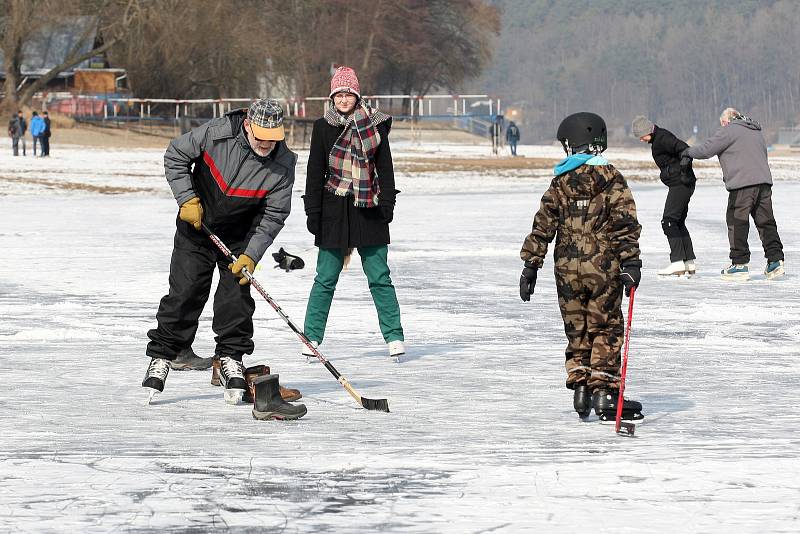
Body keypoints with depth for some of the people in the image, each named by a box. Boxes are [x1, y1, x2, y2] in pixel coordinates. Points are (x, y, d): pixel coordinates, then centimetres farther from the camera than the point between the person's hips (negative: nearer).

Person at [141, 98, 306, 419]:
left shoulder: (283, 163, -20)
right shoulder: (216, 133, -24)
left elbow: (273, 215, -14)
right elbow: (175, 156, -9)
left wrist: (251, 255, -21)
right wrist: (188, 200, -14)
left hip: (240, 235, 1)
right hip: (196, 225, -1)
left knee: (236, 294, -5)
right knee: (184, 293, -2)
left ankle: (231, 357, 12)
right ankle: (162, 355, 9)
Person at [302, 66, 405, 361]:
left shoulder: (374, 125, 3)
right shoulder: (323, 127, 3)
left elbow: (385, 167, 5)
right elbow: (315, 171, 4)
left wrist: (387, 203, -4)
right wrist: (313, 211, 0)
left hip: (368, 211, 0)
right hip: (333, 212, 0)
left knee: (379, 277, 0)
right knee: (326, 278, 2)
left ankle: (394, 337, 5)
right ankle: (312, 337, 9)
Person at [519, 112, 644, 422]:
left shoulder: (560, 183, 5)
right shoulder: (611, 179, -2)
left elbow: (542, 227, 4)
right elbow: (625, 224, -10)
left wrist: (531, 265, 8)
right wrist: (631, 263, -10)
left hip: (567, 269, 2)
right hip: (604, 268, -2)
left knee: (577, 331, 14)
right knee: (606, 330, 4)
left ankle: (580, 386, 9)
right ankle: (604, 391, -1)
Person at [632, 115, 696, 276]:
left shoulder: (662, 138, -15)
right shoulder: (657, 139, 16)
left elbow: (684, 150, -25)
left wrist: (685, 173, -22)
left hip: (681, 184, -11)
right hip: (680, 185, 11)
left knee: (669, 221, -12)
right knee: (678, 222, 14)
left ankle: (677, 262, -17)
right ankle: (689, 263, 16)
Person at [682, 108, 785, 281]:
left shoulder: (729, 130, -2)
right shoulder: (757, 132, 24)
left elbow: (706, 150, -4)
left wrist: (687, 152, 14)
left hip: (742, 183, -7)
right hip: (764, 181, 7)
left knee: (737, 223, -1)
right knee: (766, 222, 8)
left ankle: (740, 264, -2)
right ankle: (776, 260, 3)